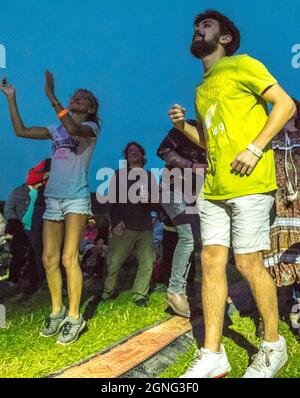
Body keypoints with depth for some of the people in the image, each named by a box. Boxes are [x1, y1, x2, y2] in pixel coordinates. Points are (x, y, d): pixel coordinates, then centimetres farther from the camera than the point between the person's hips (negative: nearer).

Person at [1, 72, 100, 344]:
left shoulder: (91, 127, 1)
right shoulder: (57, 129, 19)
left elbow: (73, 129, -23)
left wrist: (51, 96, -25)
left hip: (76, 197, -6)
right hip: (53, 198, 6)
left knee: (69, 258, -11)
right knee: (49, 259, 5)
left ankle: (74, 318, 1)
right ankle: (57, 312, 20)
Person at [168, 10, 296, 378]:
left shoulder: (241, 65, 3)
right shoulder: (201, 90, 23)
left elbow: (286, 104, -5)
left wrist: (254, 149, -15)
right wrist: (183, 126, 10)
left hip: (248, 184, -7)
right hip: (213, 188, 7)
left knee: (248, 264, -4)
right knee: (211, 261, 1)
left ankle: (274, 346, 18)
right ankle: (212, 355, 9)